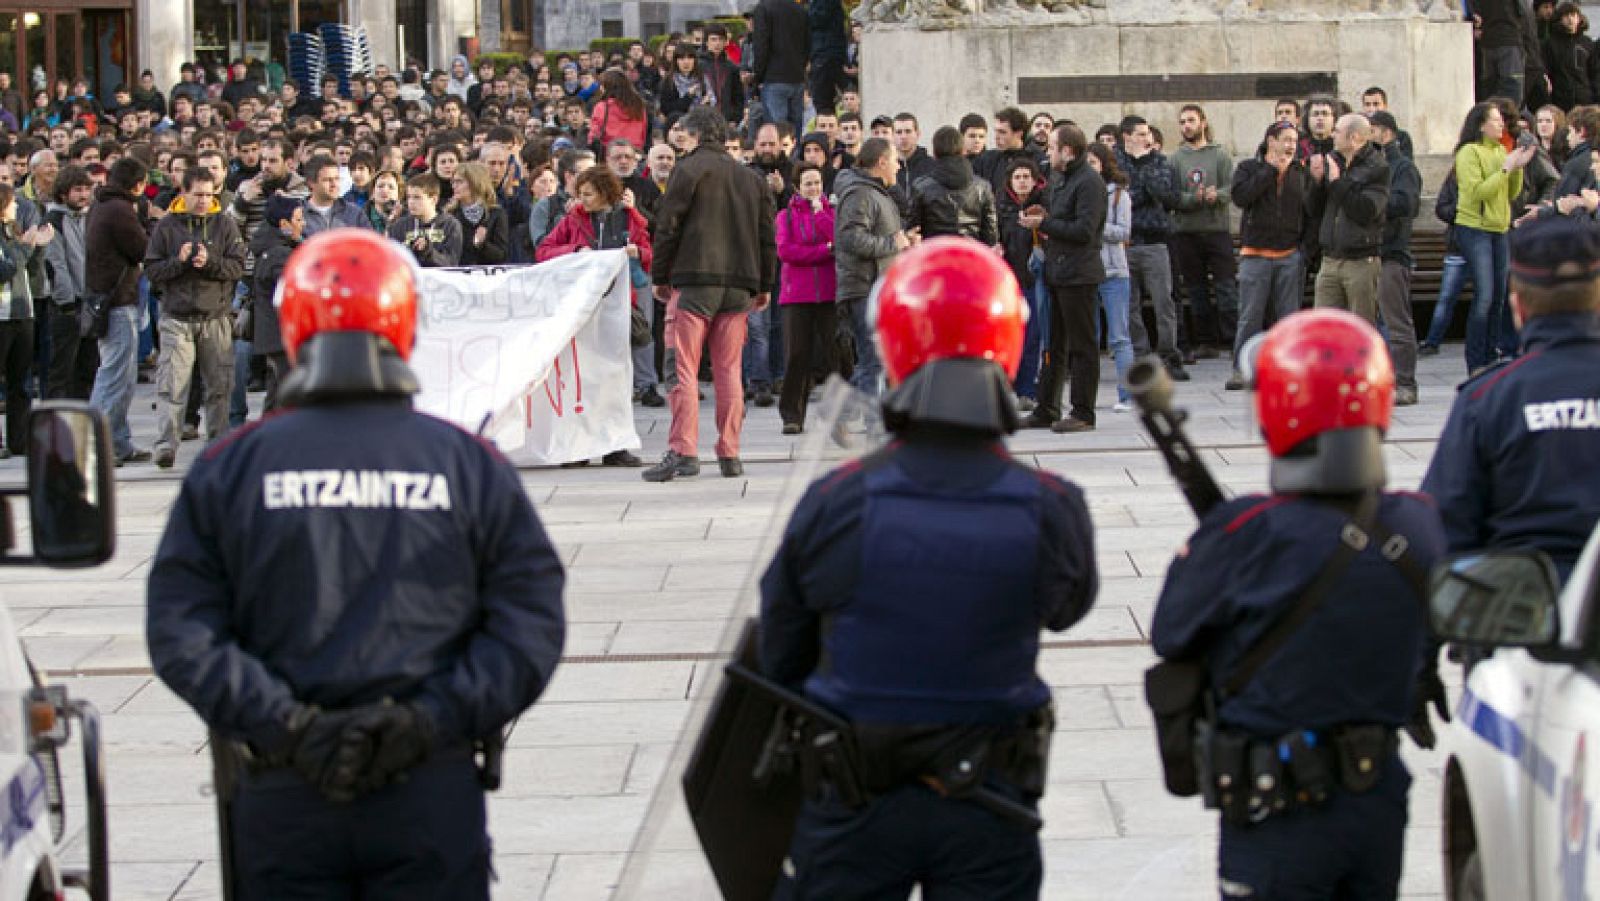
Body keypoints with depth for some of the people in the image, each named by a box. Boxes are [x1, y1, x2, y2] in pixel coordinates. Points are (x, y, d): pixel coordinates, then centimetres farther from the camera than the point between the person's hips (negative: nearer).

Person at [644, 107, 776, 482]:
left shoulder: (690, 168, -1)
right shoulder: (751, 178, 16)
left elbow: (667, 224, -4)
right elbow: (767, 235, 16)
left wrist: (659, 277, 3)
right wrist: (765, 285, 20)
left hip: (694, 281, -5)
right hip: (739, 284, 5)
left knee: (685, 368, -5)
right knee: (729, 370, 8)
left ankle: (683, 451, -12)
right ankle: (730, 455, 6)